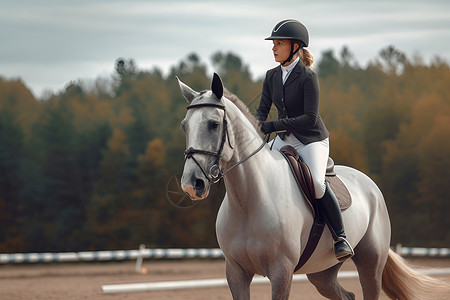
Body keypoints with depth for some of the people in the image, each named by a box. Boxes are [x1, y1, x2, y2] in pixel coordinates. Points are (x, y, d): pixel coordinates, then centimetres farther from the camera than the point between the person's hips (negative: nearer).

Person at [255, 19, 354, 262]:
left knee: (317, 182, -29)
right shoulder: (272, 76, 4)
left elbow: (310, 118, -23)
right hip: (285, 140, 7)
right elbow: (262, 110, 3)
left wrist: (273, 126, -28)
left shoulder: (307, 77, -17)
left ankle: (340, 238, -16)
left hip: (312, 139, -7)